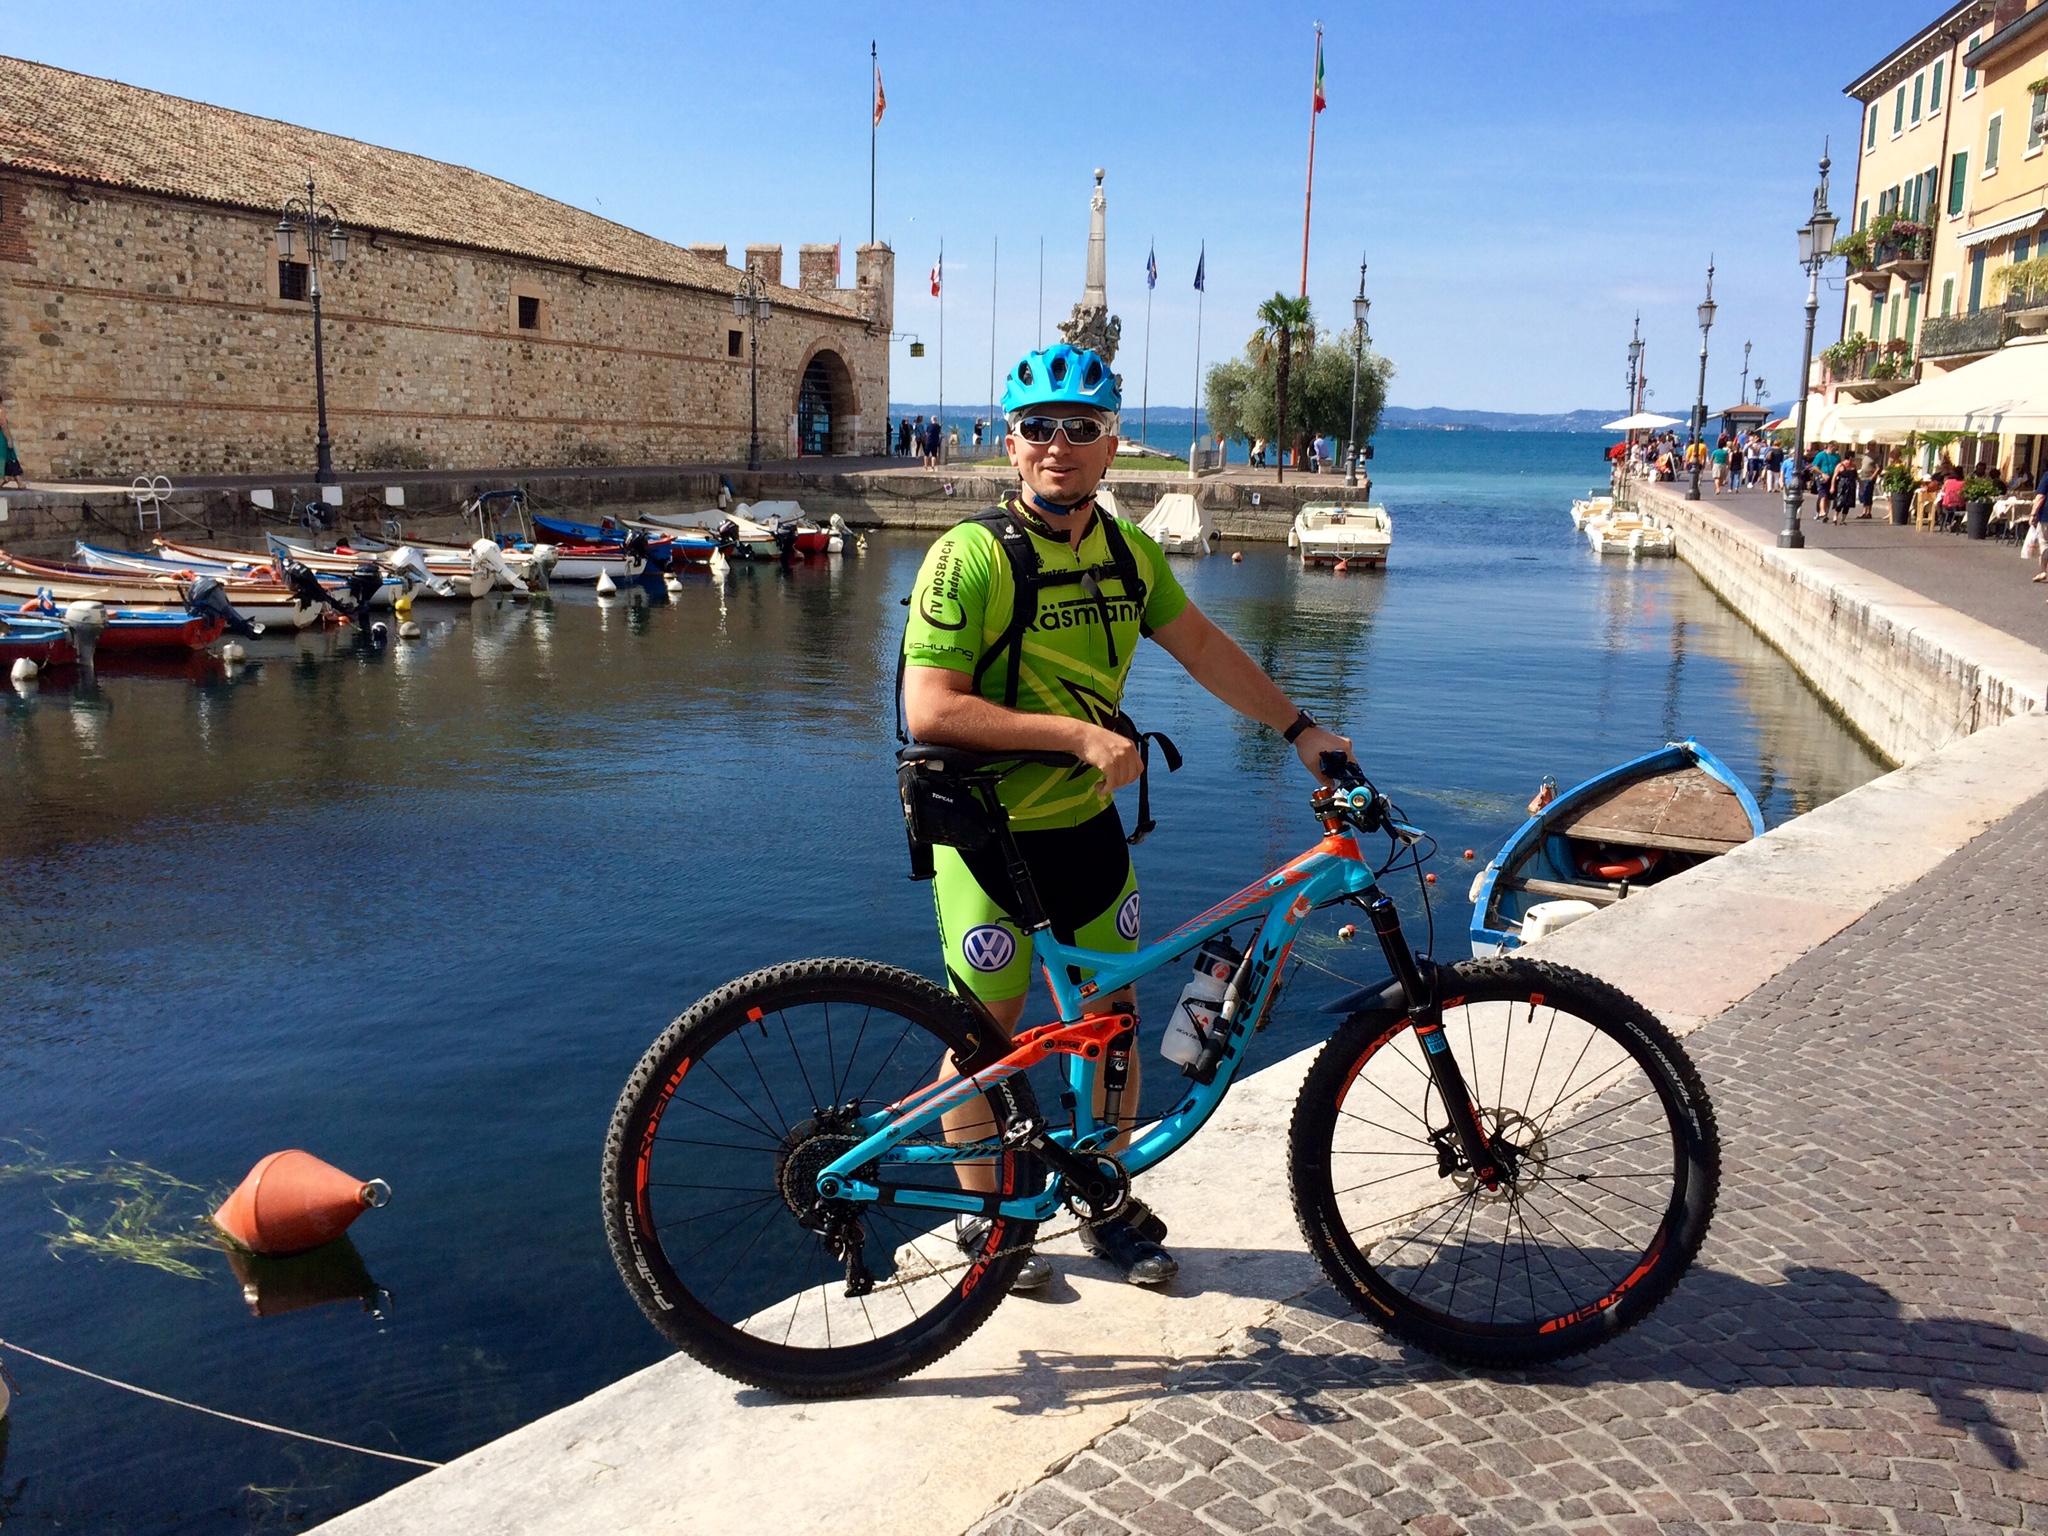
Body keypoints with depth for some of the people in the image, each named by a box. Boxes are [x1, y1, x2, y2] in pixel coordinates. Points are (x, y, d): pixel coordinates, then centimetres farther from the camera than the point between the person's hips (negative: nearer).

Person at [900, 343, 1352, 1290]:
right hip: (990, 831, -6)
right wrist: (1077, 730, -27)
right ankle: (982, 1218, 26)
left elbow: (1202, 646, 15)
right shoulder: (973, 555, -18)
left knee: (1113, 1015, 12)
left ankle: (1111, 1211, 30)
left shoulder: (1129, 553, 3)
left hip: (1087, 824, 6)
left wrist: (1298, 727, 14)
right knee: (988, 1029, 6)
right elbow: (928, 709, -24)